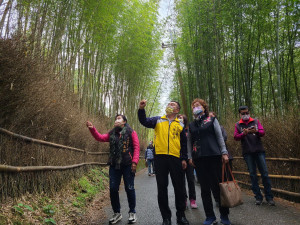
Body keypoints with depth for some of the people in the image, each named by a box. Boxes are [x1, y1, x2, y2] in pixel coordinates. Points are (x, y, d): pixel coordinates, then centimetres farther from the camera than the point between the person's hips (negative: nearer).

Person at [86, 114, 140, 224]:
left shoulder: (131, 132, 1)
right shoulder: (112, 133, 15)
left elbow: (136, 147, -5)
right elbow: (100, 137, 3)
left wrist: (134, 161, -15)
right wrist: (92, 129, -12)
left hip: (127, 165, -4)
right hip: (114, 165, 4)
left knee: (129, 188, 4)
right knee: (113, 189, 5)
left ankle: (132, 212, 22)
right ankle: (117, 213, 23)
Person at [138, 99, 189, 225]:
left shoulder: (180, 125, 14)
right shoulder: (158, 120, 11)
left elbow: (184, 143, 13)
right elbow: (144, 121, -6)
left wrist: (184, 159, 6)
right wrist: (141, 109, -20)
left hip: (175, 158, 1)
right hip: (160, 157, 0)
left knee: (179, 187, 7)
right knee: (162, 188, 5)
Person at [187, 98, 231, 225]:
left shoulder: (212, 120, 8)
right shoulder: (191, 125, 15)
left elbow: (220, 137, 4)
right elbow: (189, 142, 15)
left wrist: (224, 153, -3)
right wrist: (190, 157, 6)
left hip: (213, 156, -2)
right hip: (198, 159, 3)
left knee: (217, 185, -1)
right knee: (204, 188, 5)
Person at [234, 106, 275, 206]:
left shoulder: (255, 121, 9)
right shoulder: (238, 125, 9)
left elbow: (262, 132, -1)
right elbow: (236, 137, 0)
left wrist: (256, 131, -23)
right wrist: (244, 133, -20)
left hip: (259, 150, 0)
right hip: (247, 152, 0)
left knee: (265, 173, 0)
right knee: (252, 175, 5)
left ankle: (269, 197, 11)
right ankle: (258, 197, 14)